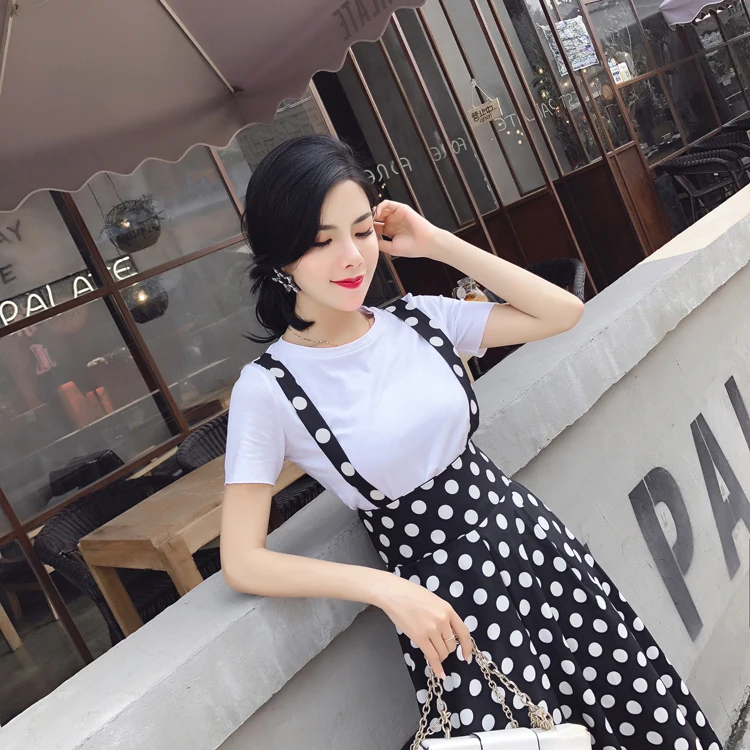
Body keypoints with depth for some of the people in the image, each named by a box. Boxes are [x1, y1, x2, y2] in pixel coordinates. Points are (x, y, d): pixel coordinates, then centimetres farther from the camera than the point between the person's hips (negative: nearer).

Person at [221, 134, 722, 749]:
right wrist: (387, 589, -20)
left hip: (530, 536, 5)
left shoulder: (420, 321, 0)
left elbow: (562, 311, 2)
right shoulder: (267, 389, -13)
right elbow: (243, 562, -13)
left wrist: (437, 244, -3)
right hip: (441, 596, -4)